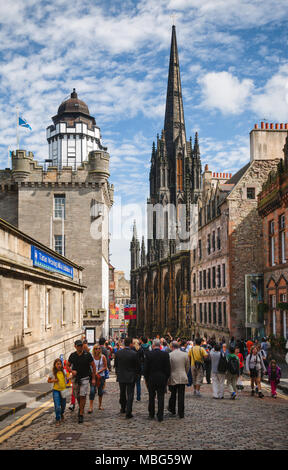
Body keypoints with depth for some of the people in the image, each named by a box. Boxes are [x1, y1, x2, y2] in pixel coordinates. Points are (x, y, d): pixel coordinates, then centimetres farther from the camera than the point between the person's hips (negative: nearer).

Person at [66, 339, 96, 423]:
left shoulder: (87, 355, -8)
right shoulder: (72, 356, -1)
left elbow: (93, 366, -2)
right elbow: (68, 366, 10)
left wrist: (93, 378, -4)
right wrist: (72, 371, -12)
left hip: (85, 378, -3)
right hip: (76, 378, 3)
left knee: (83, 396, -11)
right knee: (77, 396, 13)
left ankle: (81, 414, -6)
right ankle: (80, 408, 41)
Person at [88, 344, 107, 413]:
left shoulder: (103, 357, -4)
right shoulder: (91, 357, -4)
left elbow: (105, 367, -2)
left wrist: (98, 372, -13)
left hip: (101, 376, 1)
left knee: (100, 391, 11)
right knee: (92, 391, -12)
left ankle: (100, 405, 28)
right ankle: (91, 407, -10)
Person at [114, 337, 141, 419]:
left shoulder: (118, 353, -6)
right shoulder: (134, 354, -16)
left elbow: (116, 365, 5)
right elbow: (138, 366, -7)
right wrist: (136, 374, 10)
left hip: (121, 376, 4)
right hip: (131, 377, -3)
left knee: (122, 393, 21)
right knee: (130, 395, 2)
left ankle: (123, 408, 37)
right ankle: (128, 413, -1)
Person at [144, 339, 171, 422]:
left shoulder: (148, 354, -9)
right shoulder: (165, 354, -7)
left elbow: (145, 368, -5)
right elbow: (168, 368, -3)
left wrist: (146, 379, 6)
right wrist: (166, 379, 9)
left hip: (151, 379, 0)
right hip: (162, 379, 0)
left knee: (151, 397, 14)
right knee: (161, 398, 5)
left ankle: (151, 415, 24)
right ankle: (160, 416, 5)